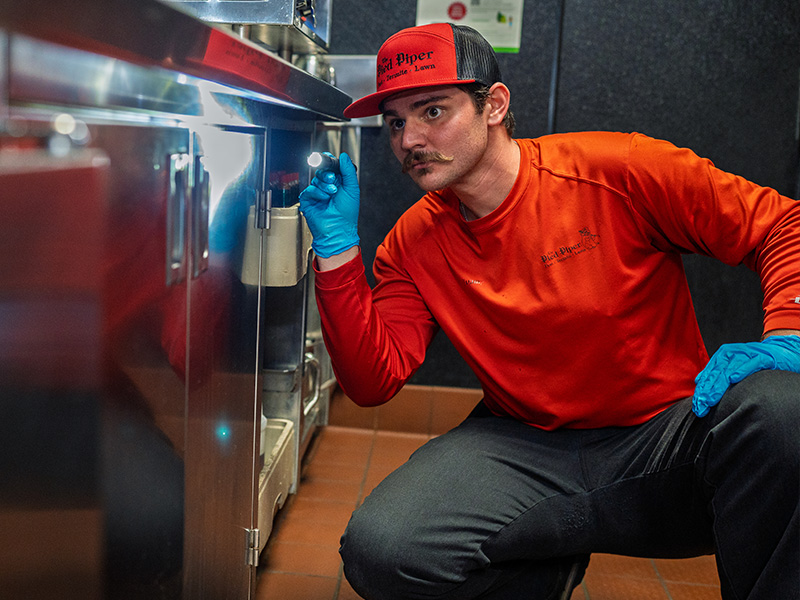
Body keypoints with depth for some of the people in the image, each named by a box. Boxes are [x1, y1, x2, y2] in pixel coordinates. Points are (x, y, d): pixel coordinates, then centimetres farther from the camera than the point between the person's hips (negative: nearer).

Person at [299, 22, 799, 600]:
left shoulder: (620, 172, -10)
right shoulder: (412, 244, 1)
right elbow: (373, 382, -8)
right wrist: (337, 247, -14)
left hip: (665, 434, -2)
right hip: (525, 450, 3)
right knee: (378, 549, -22)